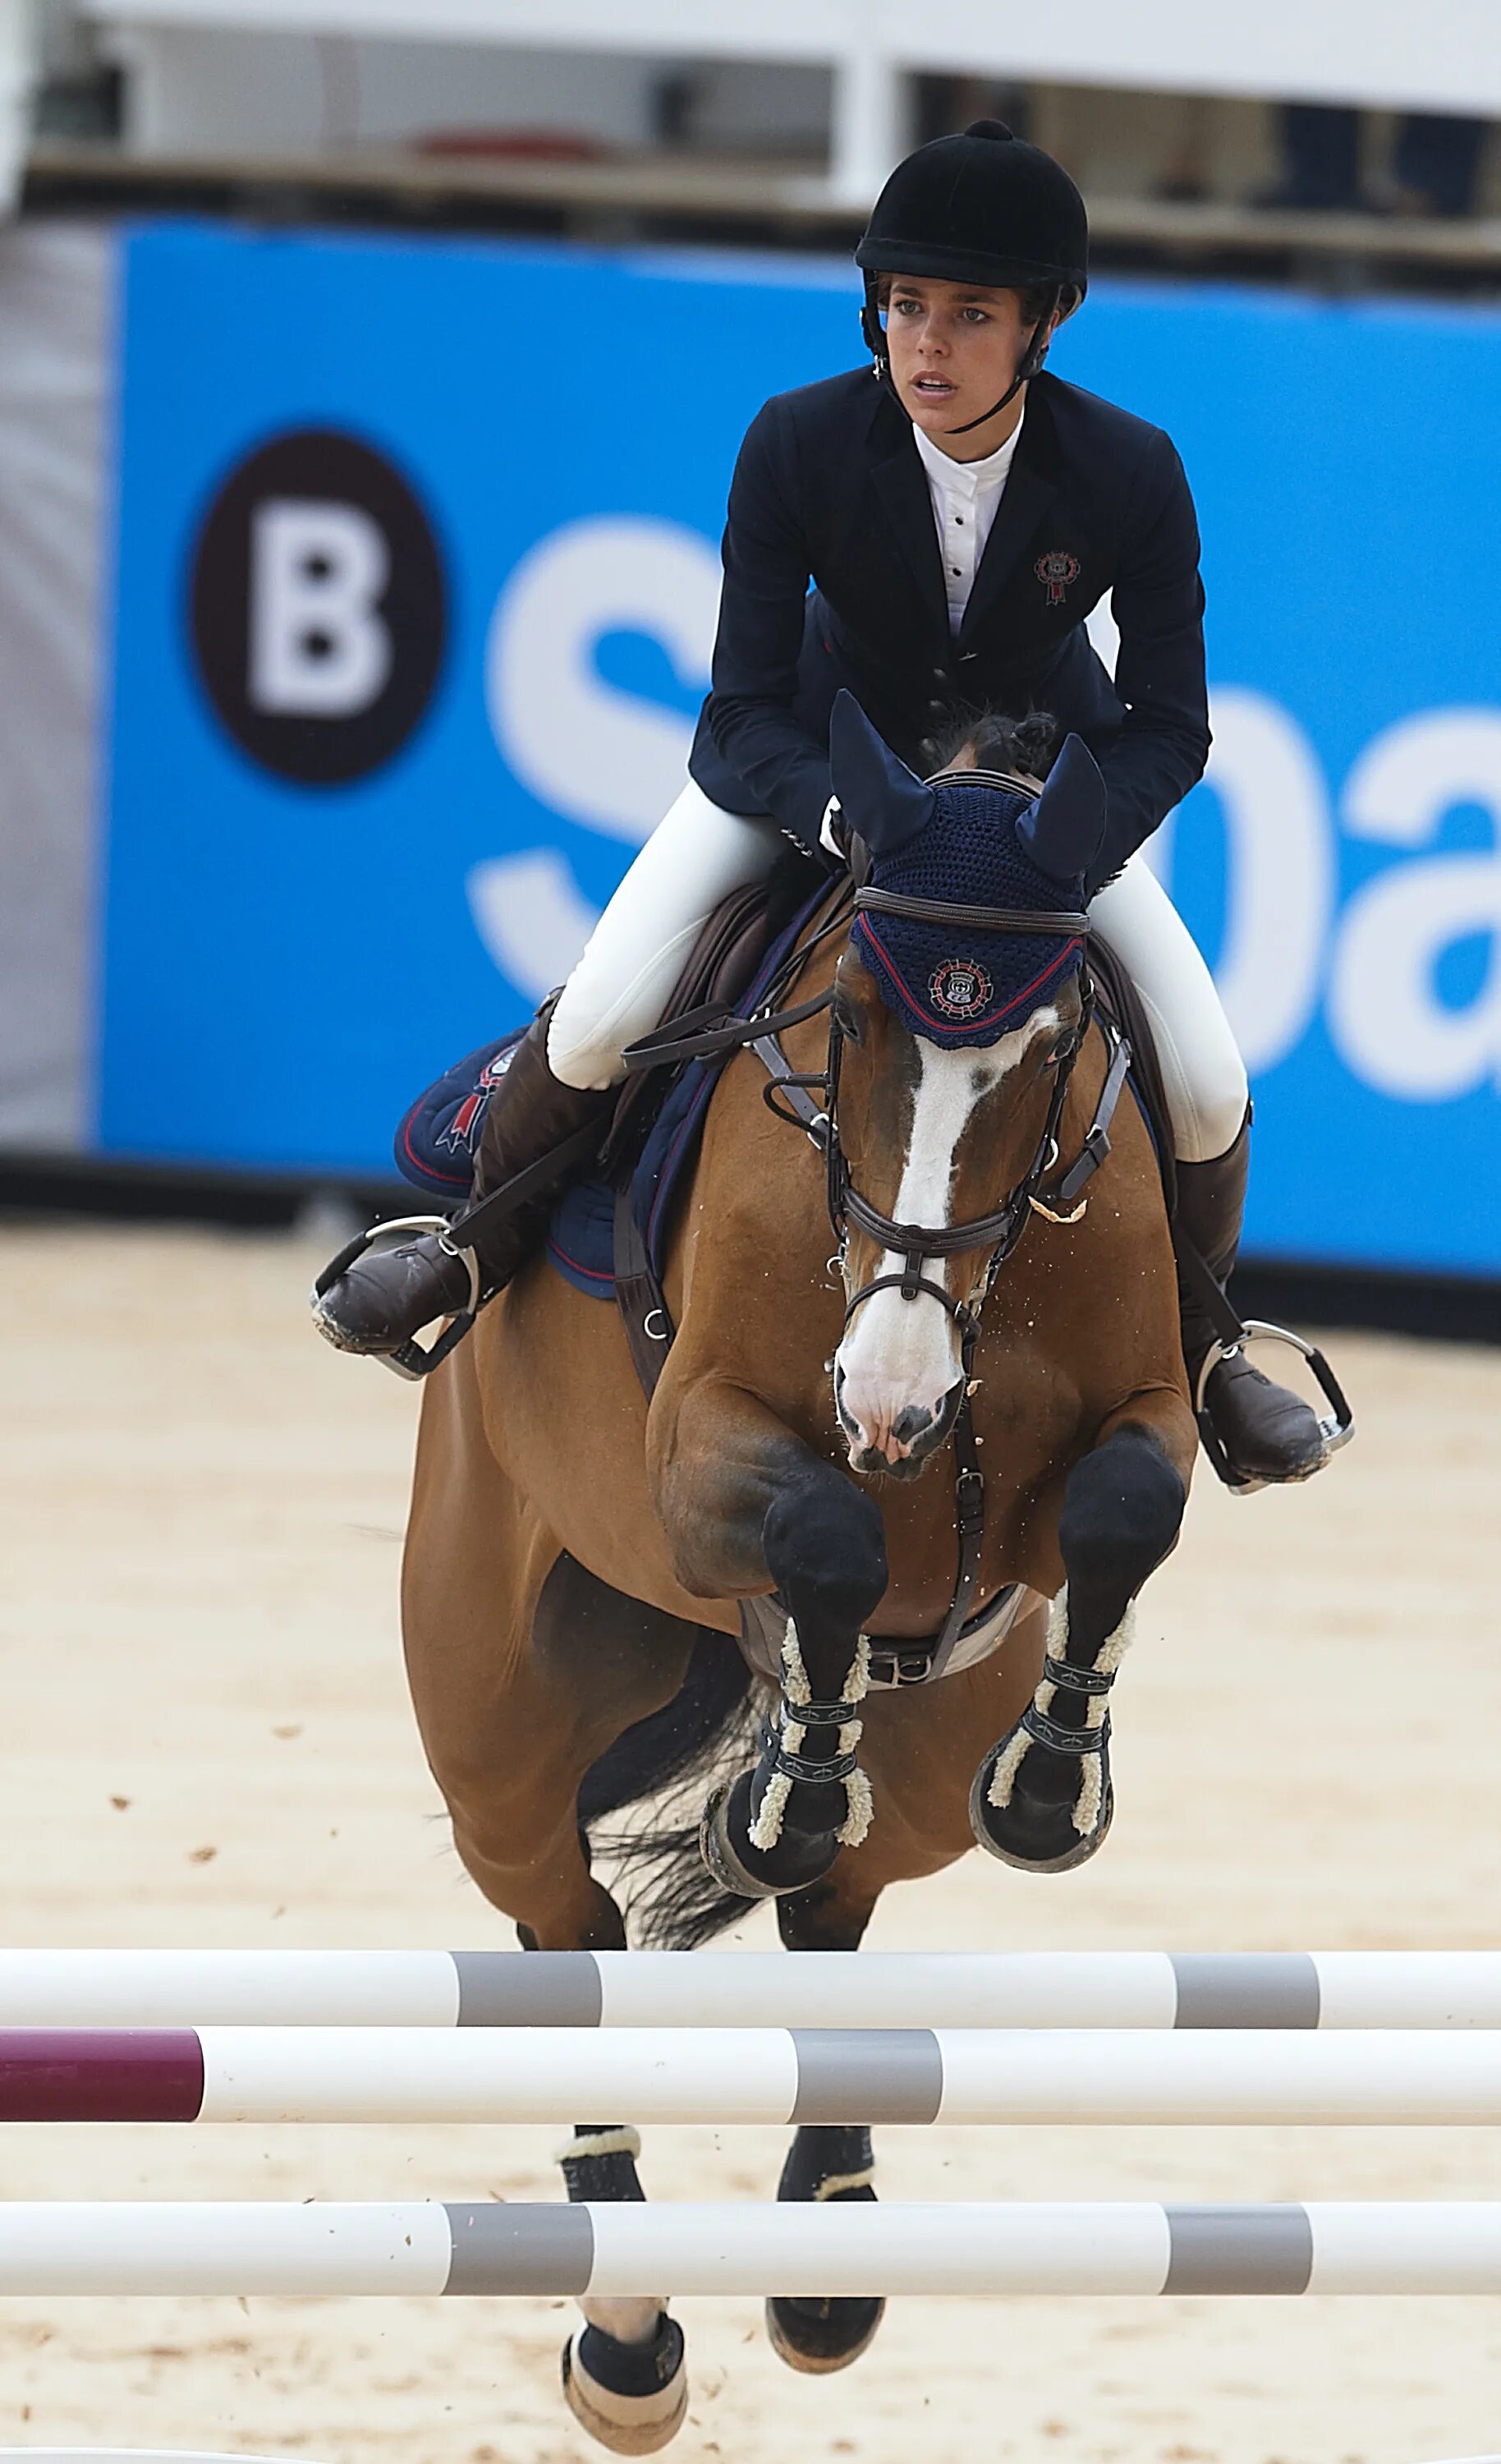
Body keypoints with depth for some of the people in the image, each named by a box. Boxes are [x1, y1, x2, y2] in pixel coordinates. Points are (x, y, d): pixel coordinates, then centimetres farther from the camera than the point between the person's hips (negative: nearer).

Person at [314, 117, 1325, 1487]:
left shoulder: (1130, 475, -28)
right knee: (596, 1029, -16)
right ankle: (481, 1244, 18)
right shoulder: (800, 446, -29)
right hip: (819, 753, -1)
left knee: (1207, 1093, -11)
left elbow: (1169, 727, -18)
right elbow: (748, 707, -23)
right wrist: (849, 820, -44)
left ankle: (1192, 1340, 22)